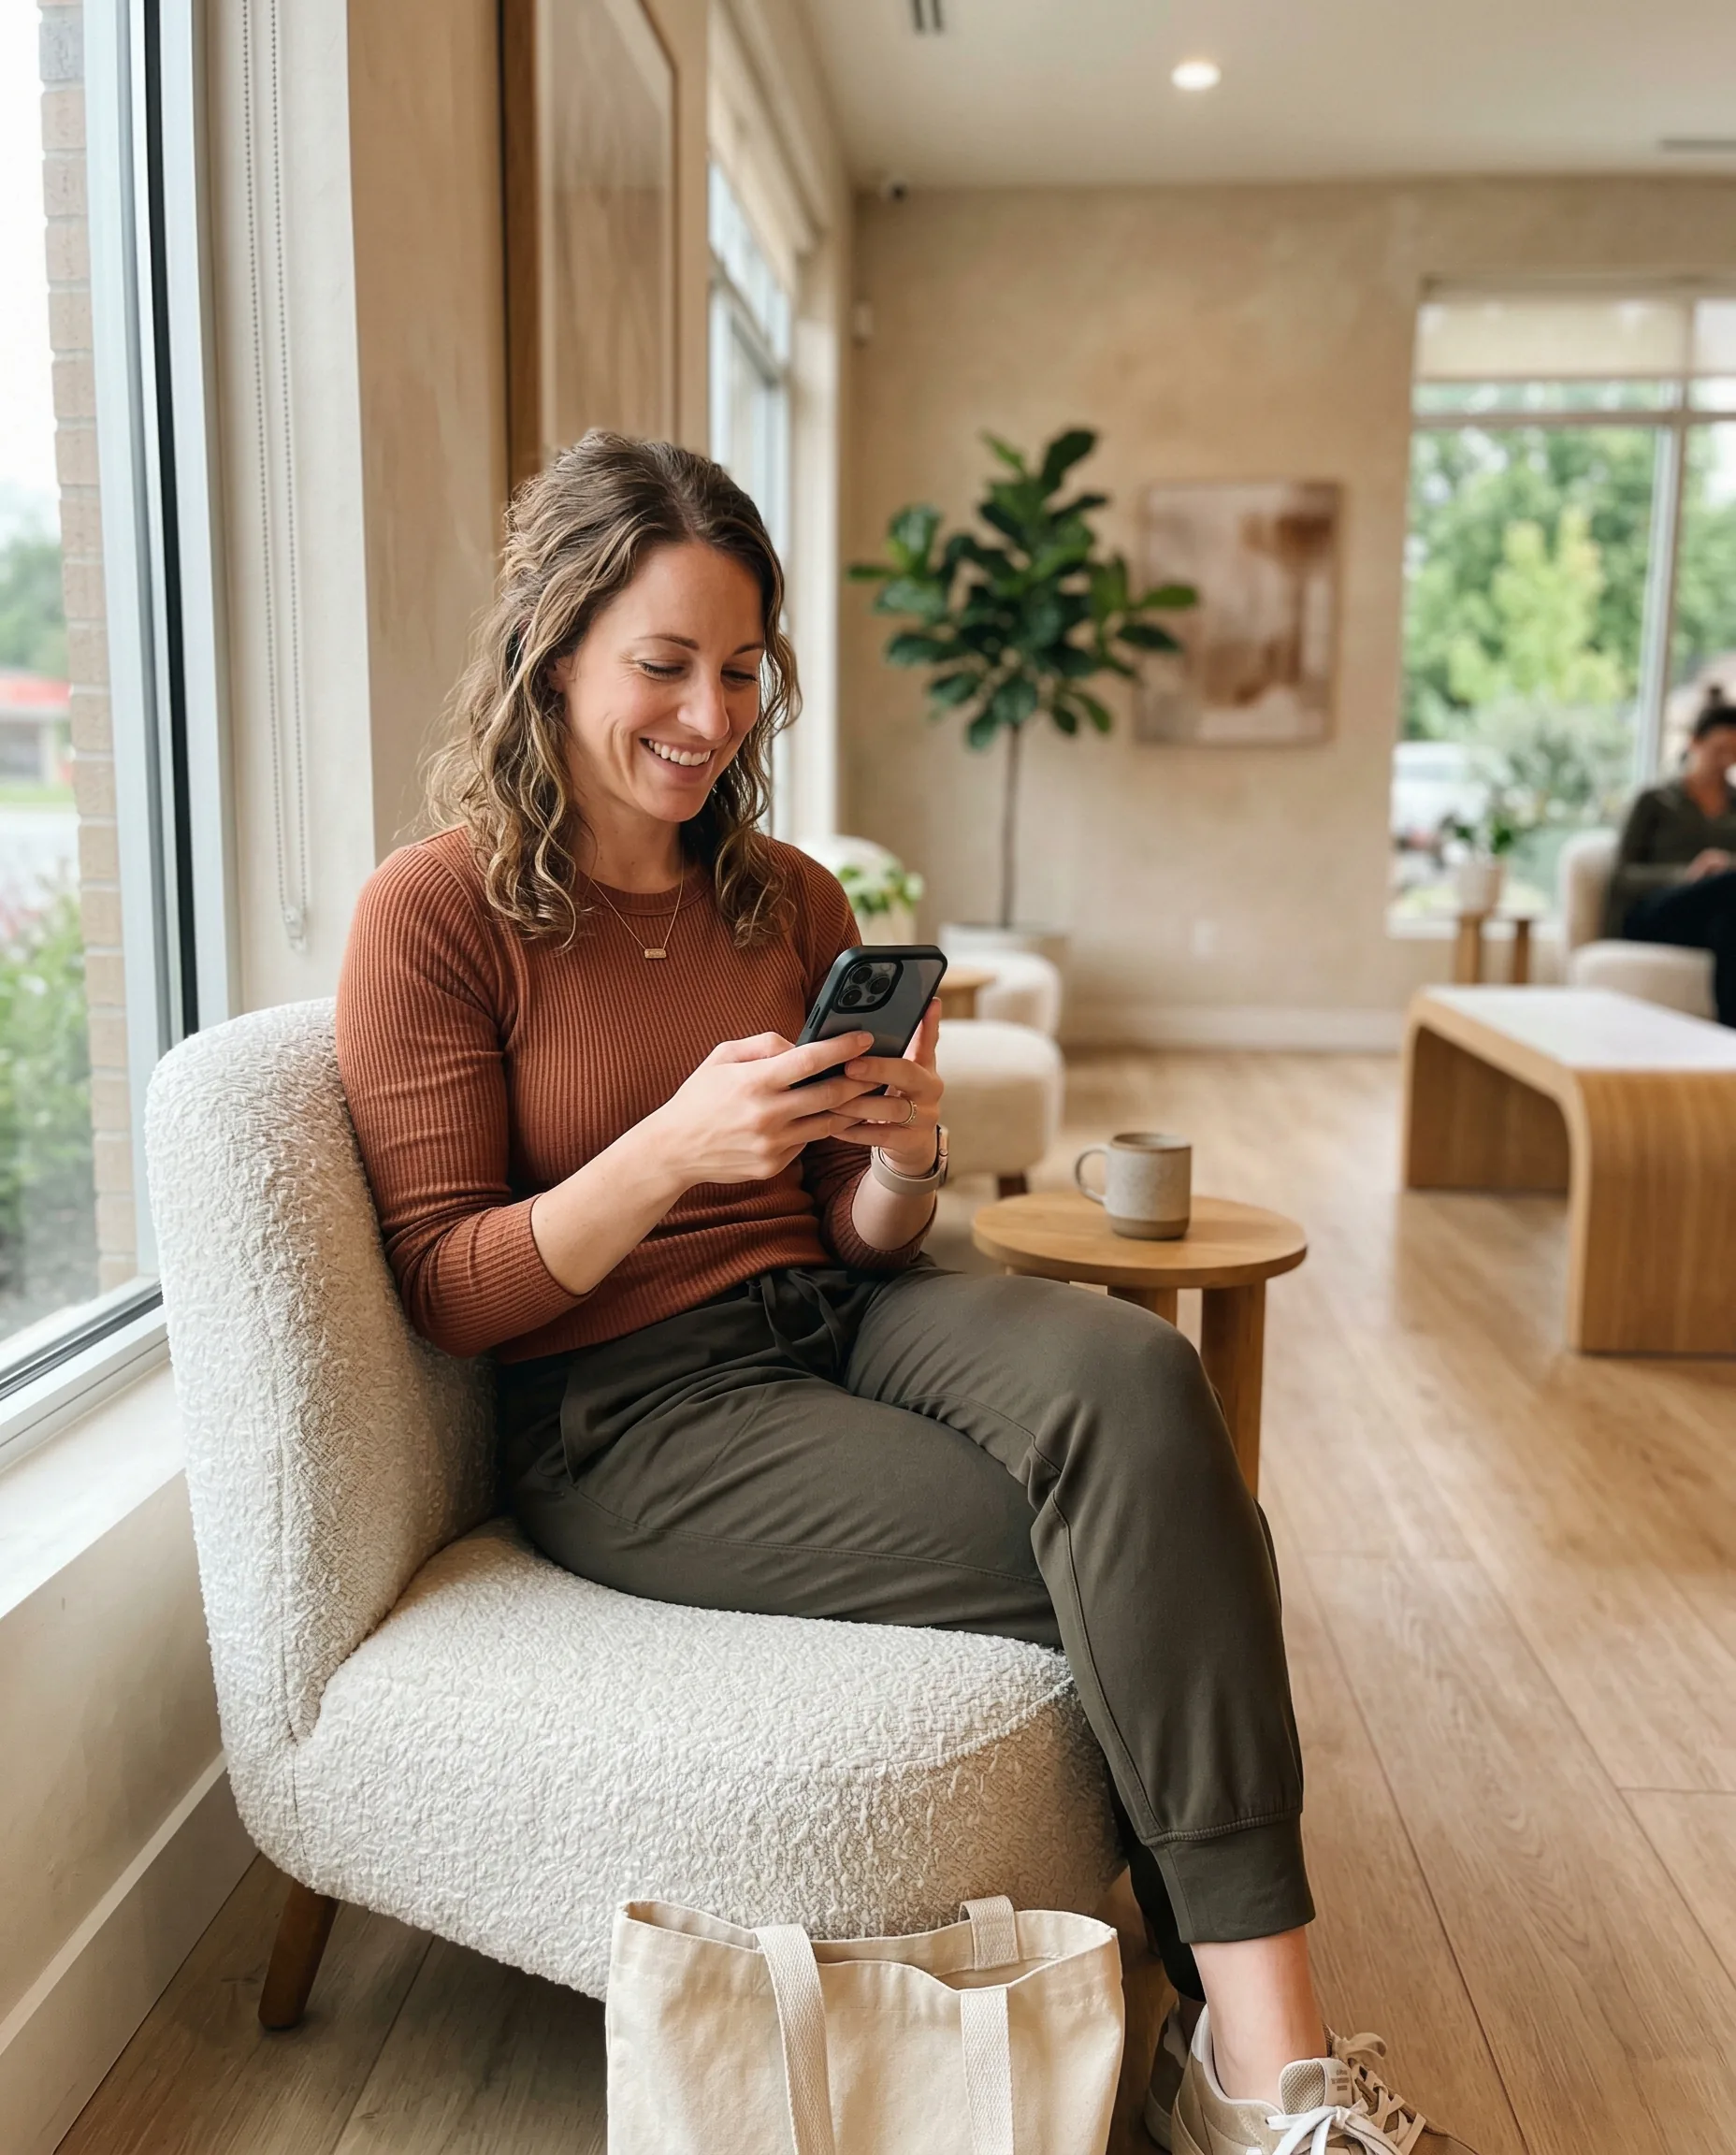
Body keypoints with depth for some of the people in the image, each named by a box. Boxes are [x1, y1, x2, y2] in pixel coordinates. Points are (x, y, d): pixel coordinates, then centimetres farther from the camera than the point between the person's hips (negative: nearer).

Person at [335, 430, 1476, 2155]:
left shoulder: (792, 904, 10)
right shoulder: (434, 913, -5)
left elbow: (860, 1243, 12)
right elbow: (449, 1289, -8)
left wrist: (901, 1165, -12)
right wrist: (673, 1148, -23)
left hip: (831, 1319, 5)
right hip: (621, 1409, -4)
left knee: (1125, 1371, -27)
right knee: (1123, 1546, -22)